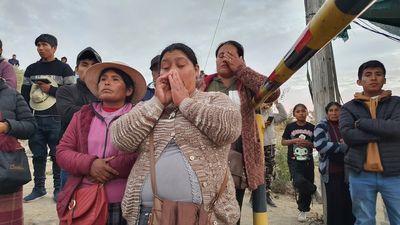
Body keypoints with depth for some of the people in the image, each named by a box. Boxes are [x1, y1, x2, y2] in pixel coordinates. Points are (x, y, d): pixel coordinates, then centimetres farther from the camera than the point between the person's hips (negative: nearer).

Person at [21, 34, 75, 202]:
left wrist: (50, 90, -10)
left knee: (57, 155, -1)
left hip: (56, 120, -4)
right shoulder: (31, 69, 15)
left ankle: (58, 189, 10)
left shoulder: (63, 68, 3)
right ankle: (38, 188, 21)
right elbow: (24, 95, 14)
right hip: (35, 119, 4)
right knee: (38, 155, 9)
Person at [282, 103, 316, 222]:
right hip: (294, 161, -2)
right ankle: (313, 190, 8)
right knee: (299, 182, -25)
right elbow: (283, 142, 3)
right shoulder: (290, 126, 1)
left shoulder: (311, 127, 4)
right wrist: (294, 140, -13)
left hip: (308, 161, 2)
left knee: (305, 187, 7)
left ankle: (303, 210, 28)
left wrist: (308, 143, -13)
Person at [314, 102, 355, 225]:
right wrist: (343, 146, -11)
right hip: (332, 172, -4)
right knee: (335, 204, 0)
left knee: (350, 203, 5)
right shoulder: (322, 126, -1)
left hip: (348, 170, 4)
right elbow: (319, 145, -16)